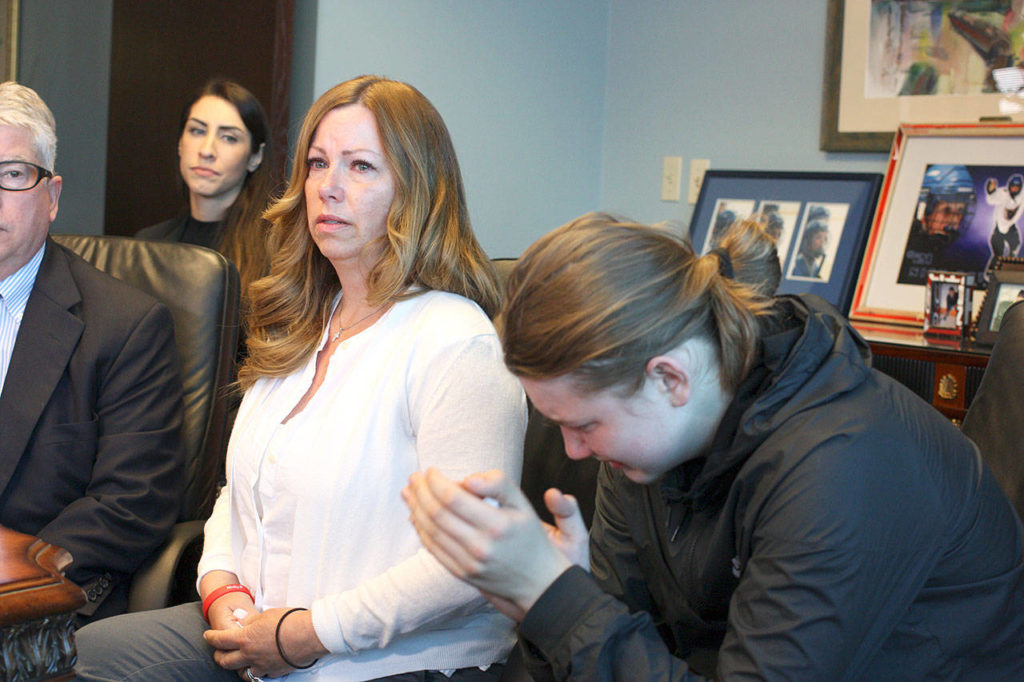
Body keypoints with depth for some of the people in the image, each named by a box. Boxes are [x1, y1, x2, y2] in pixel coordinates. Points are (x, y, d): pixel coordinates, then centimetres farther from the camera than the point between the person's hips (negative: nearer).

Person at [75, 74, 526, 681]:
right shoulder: (303, 327, 13)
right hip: (253, 630, 8)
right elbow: (243, 490, 20)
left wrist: (309, 632, -18)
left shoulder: (456, 344, -15)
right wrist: (221, 587, 0)